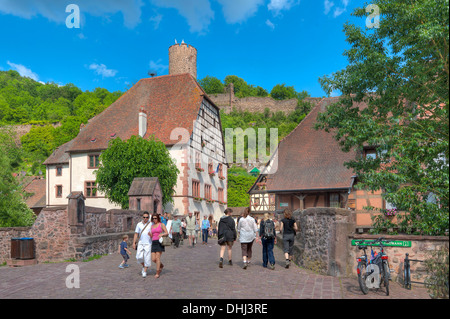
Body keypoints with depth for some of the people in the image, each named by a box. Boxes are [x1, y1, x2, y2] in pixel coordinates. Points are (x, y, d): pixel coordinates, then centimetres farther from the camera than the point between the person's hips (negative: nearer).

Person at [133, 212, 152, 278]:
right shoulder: (139, 224, 8)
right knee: (139, 257, -6)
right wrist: (134, 243, 4)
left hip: (148, 243, -2)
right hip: (140, 243, 2)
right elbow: (136, 234, 9)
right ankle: (143, 266, 23)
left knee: (147, 258, -4)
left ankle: (145, 271, 11)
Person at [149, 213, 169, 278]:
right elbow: (152, 236, 17)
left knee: (157, 258, -11)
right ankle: (161, 265, 29)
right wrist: (149, 234, -5)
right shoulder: (152, 226, 17)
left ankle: (157, 273, -1)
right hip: (153, 243, 5)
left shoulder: (161, 224, 2)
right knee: (153, 259, 0)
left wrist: (162, 234, -21)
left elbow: (167, 233, -2)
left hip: (159, 242, -5)